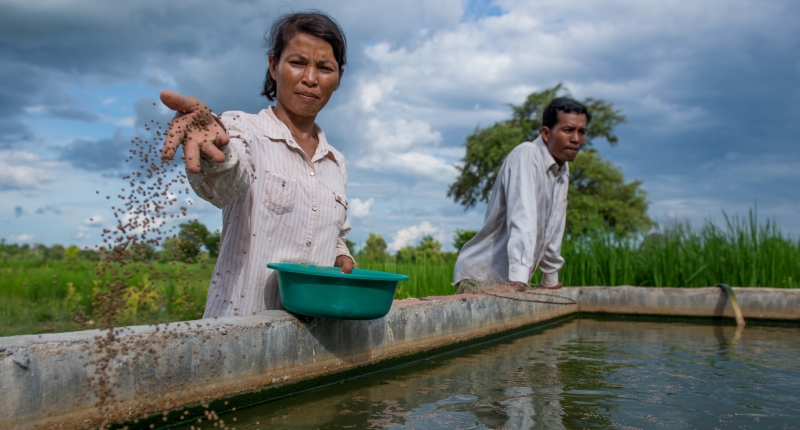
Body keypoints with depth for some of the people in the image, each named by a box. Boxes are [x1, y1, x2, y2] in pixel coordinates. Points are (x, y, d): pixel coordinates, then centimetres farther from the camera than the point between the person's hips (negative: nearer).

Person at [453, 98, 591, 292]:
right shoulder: (526, 156, -15)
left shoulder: (563, 171, 10)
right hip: (482, 277, -7)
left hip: (513, 281, 8)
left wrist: (550, 279, 21)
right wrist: (519, 279, -33)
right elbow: (522, 219, -26)